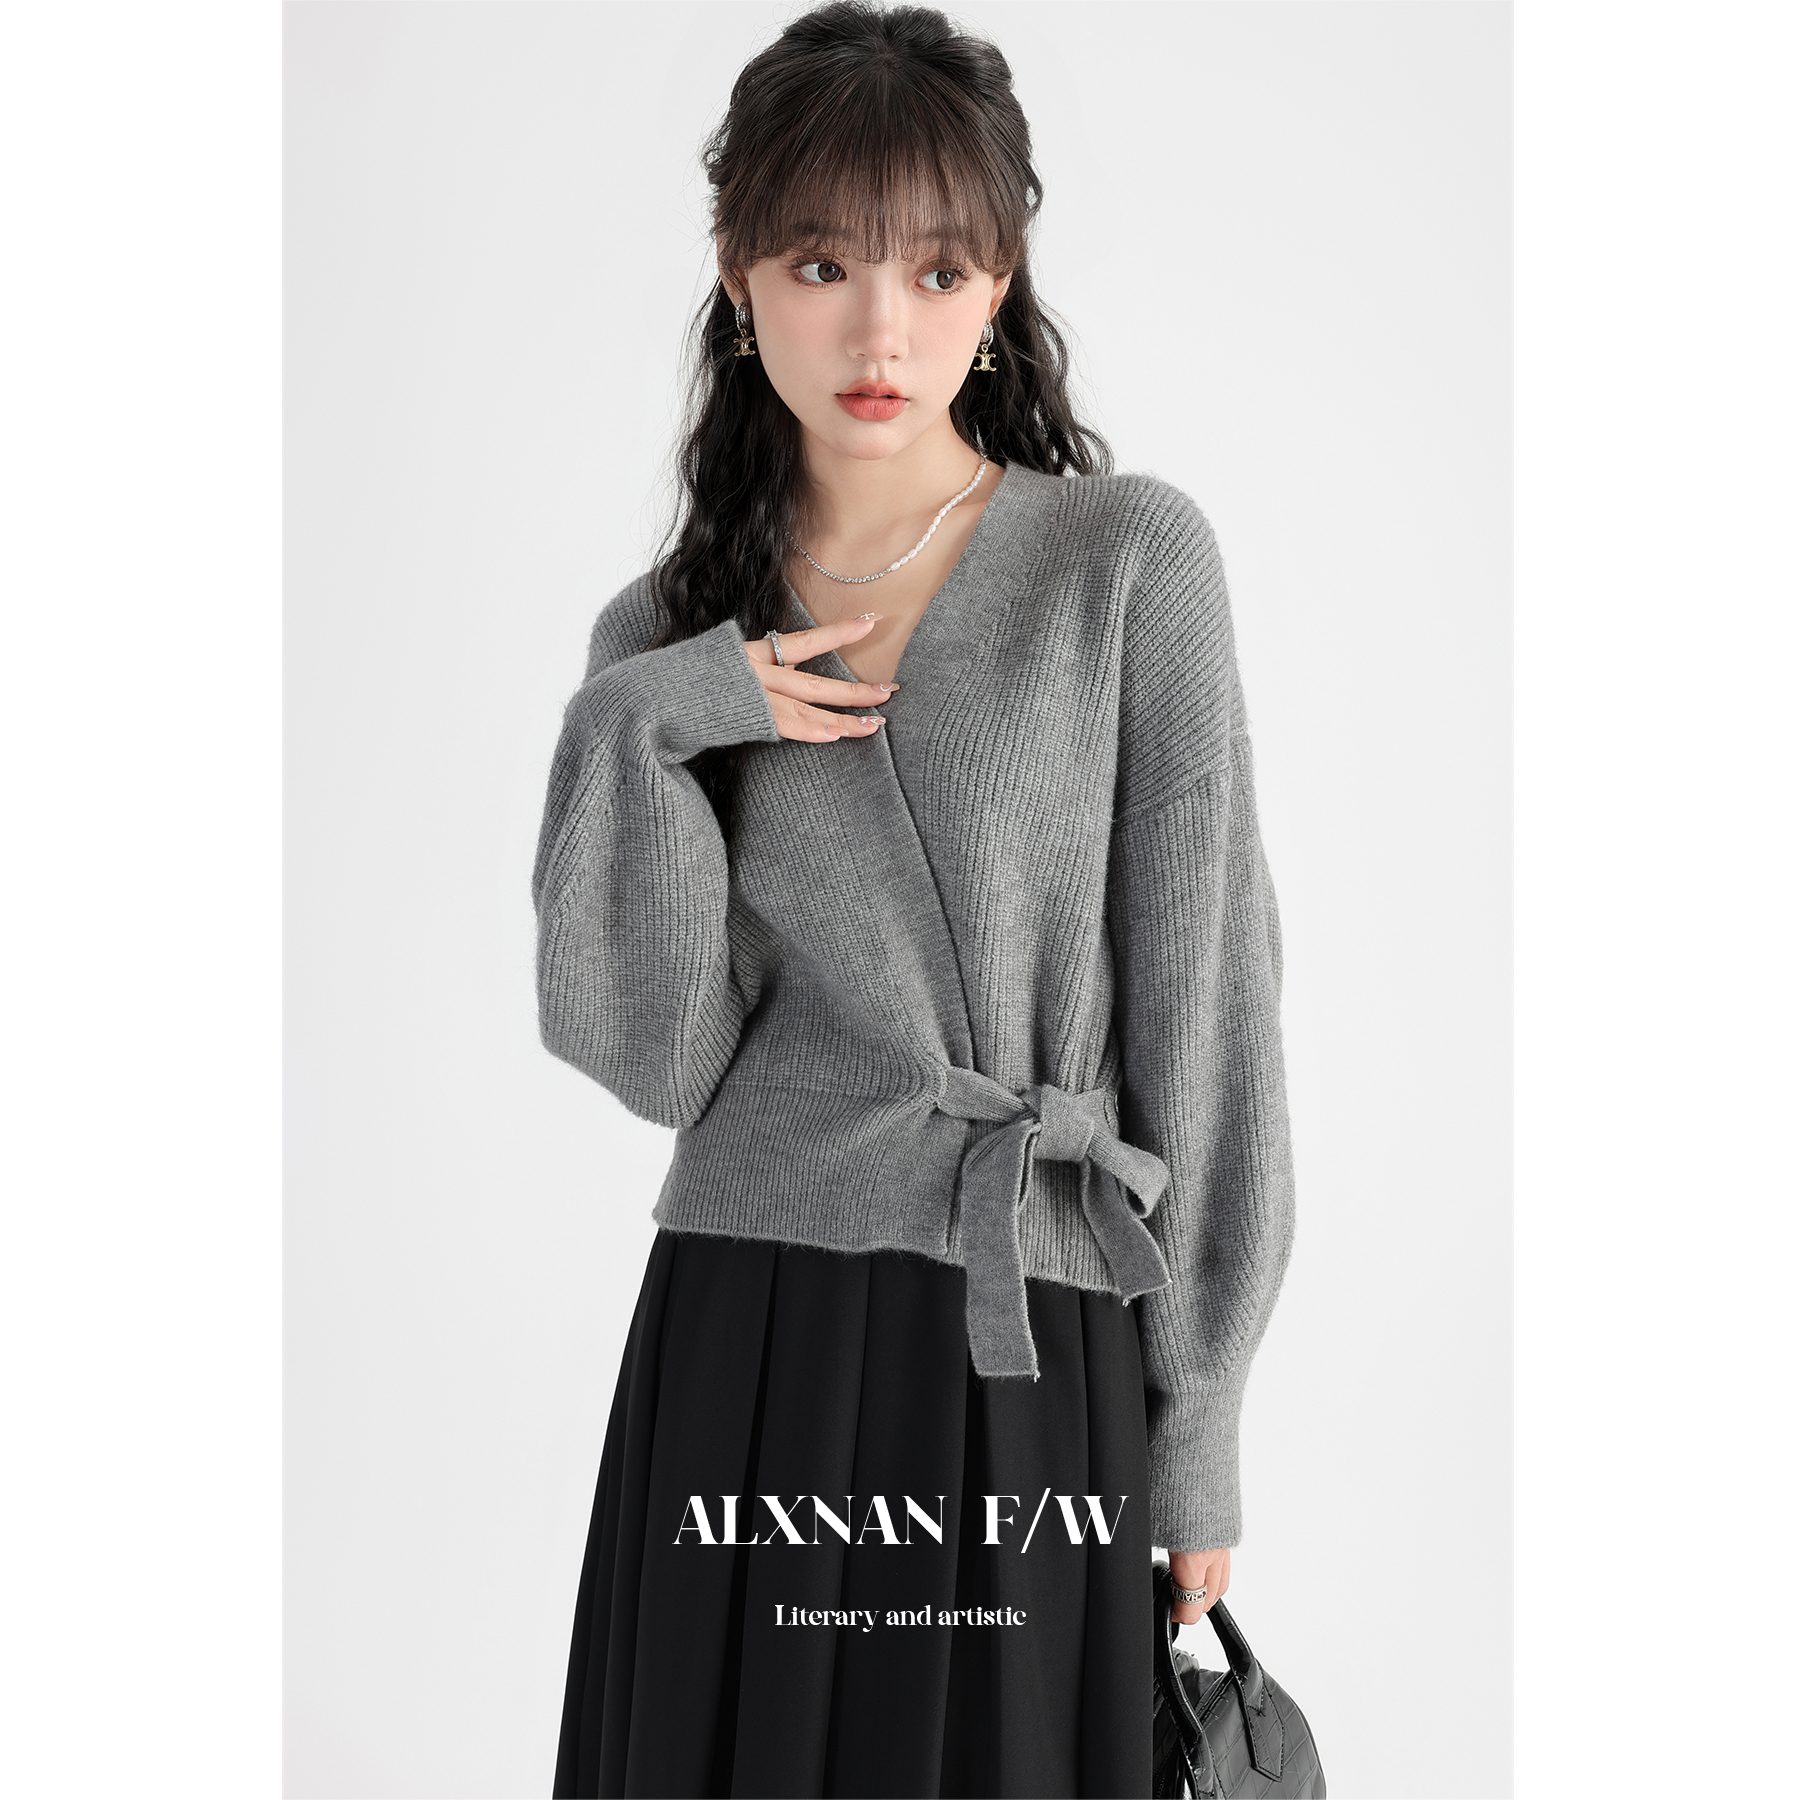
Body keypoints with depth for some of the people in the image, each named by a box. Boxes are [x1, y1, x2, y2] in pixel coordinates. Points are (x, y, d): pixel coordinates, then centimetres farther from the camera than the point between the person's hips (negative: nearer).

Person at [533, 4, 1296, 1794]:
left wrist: (1199, 1418, -3)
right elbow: (653, 1056, -1)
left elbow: (1202, 995, -3)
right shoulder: (661, 641, 6)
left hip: (1044, 1358, -1)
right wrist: (635, 737, -13)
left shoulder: (1130, 561, -2)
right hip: (752, 1343, 2)